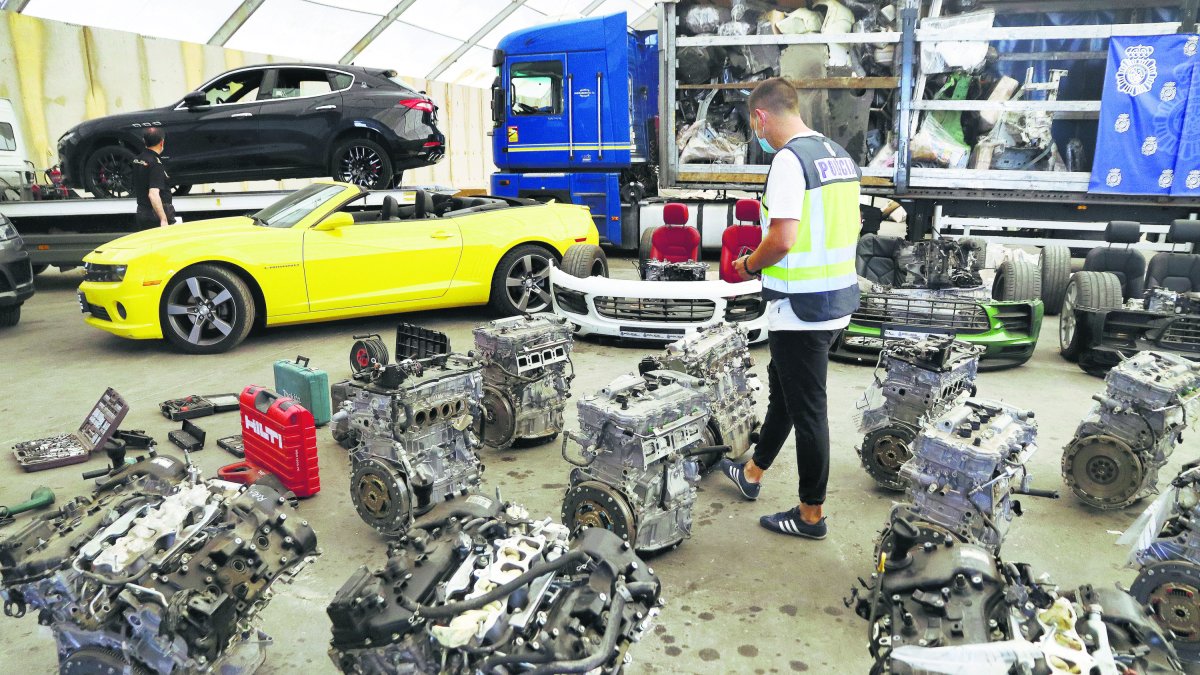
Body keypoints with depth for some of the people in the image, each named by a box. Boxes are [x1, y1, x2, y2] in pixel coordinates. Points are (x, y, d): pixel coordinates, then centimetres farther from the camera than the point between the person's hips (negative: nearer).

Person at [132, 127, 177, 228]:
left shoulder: (137, 159, 8)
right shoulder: (156, 163, -18)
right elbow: (153, 194, -27)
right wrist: (164, 219, -31)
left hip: (141, 212, 9)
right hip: (156, 215, -9)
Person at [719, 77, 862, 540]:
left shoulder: (789, 159, -17)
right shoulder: (840, 156, 11)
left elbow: (782, 239, -25)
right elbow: (852, 227, 19)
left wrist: (749, 265, -7)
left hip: (801, 308, -9)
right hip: (838, 299, 9)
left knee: (806, 407, 3)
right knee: (782, 385, 23)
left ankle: (811, 515, 18)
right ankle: (752, 473, 42)